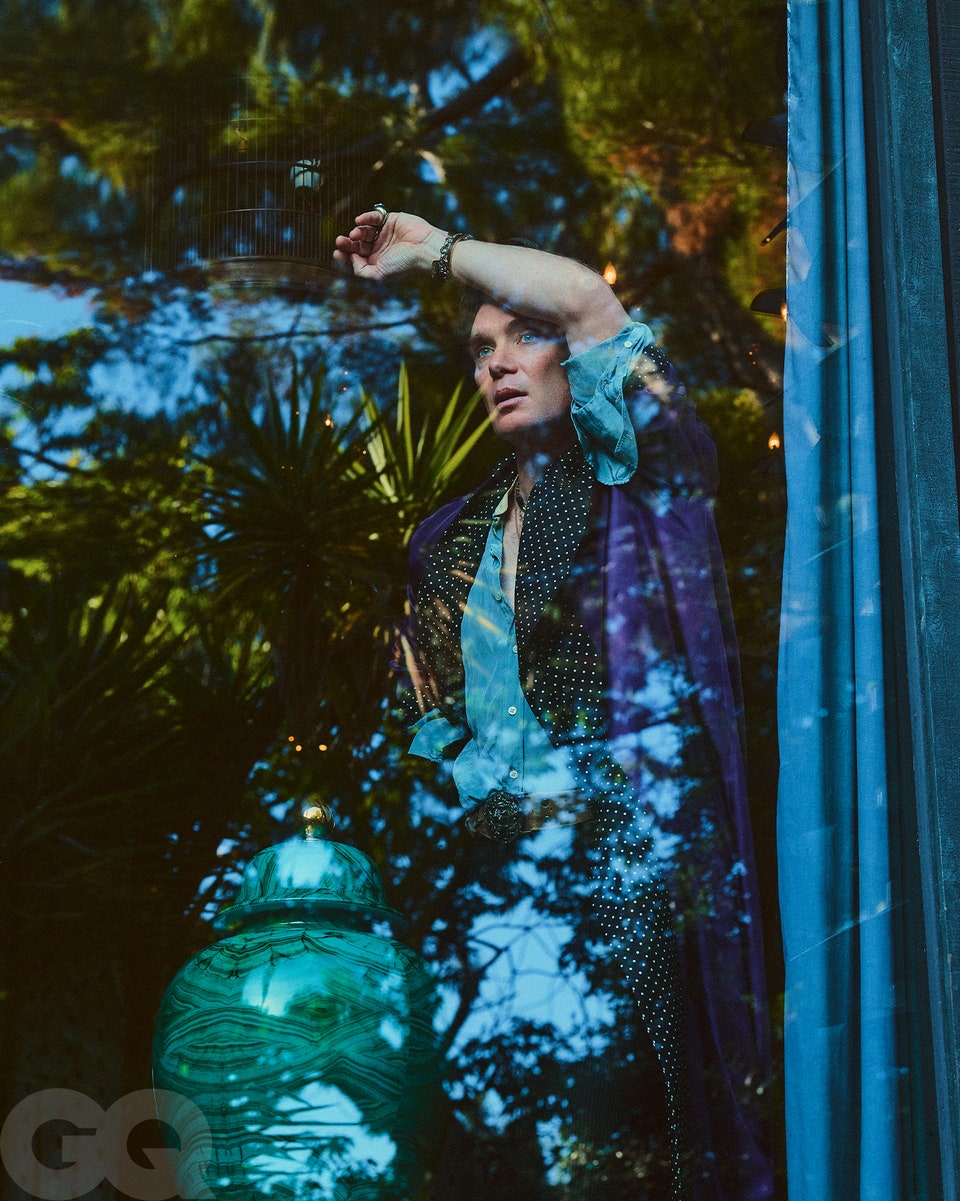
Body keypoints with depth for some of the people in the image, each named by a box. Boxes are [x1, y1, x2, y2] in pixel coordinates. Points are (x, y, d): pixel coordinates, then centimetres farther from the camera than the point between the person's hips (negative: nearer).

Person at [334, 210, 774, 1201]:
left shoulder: (640, 471, 2)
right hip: (492, 880, 5)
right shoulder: (456, 538, 19)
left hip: (625, 869, -5)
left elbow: (587, 299, -13)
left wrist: (434, 249, -2)